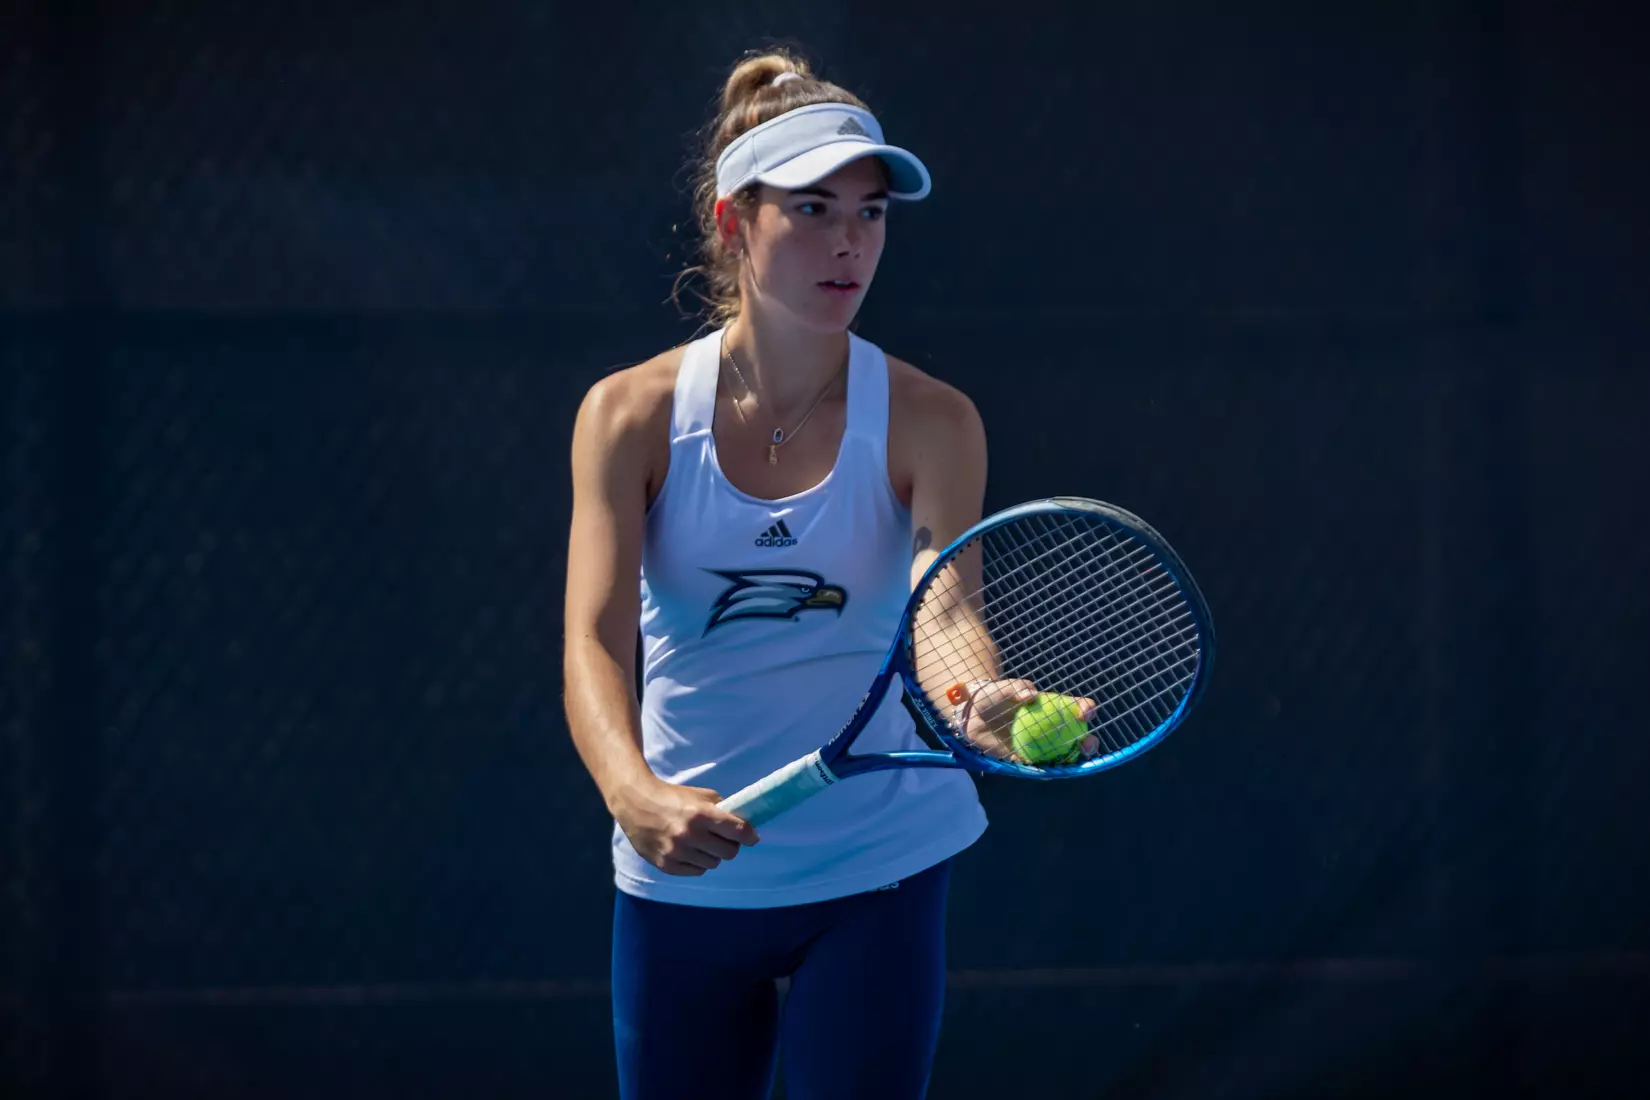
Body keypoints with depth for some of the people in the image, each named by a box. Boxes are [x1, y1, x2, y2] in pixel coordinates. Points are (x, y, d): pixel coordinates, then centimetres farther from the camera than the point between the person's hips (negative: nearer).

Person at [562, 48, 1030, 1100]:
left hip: (876, 871, -1)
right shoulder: (633, 415, -4)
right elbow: (596, 640, -16)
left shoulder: (929, 423, -5)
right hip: (682, 881, 1)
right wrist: (634, 792, -36)